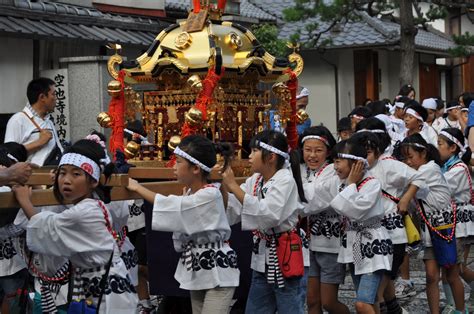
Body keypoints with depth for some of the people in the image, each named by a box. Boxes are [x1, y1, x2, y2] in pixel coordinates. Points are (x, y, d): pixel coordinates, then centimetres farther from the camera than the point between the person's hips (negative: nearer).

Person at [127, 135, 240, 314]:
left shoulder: (210, 195, -18)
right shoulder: (190, 193, 8)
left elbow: (173, 207, -18)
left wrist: (137, 187, -9)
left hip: (217, 272, -9)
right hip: (197, 270, 9)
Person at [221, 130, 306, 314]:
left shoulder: (285, 180, -14)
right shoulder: (255, 180, 8)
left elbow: (268, 215, -28)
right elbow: (230, 212, 7)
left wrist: (234, 187, -24)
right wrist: (223, 186, -9)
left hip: (283, 255, -8)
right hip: (262, 256, 8)